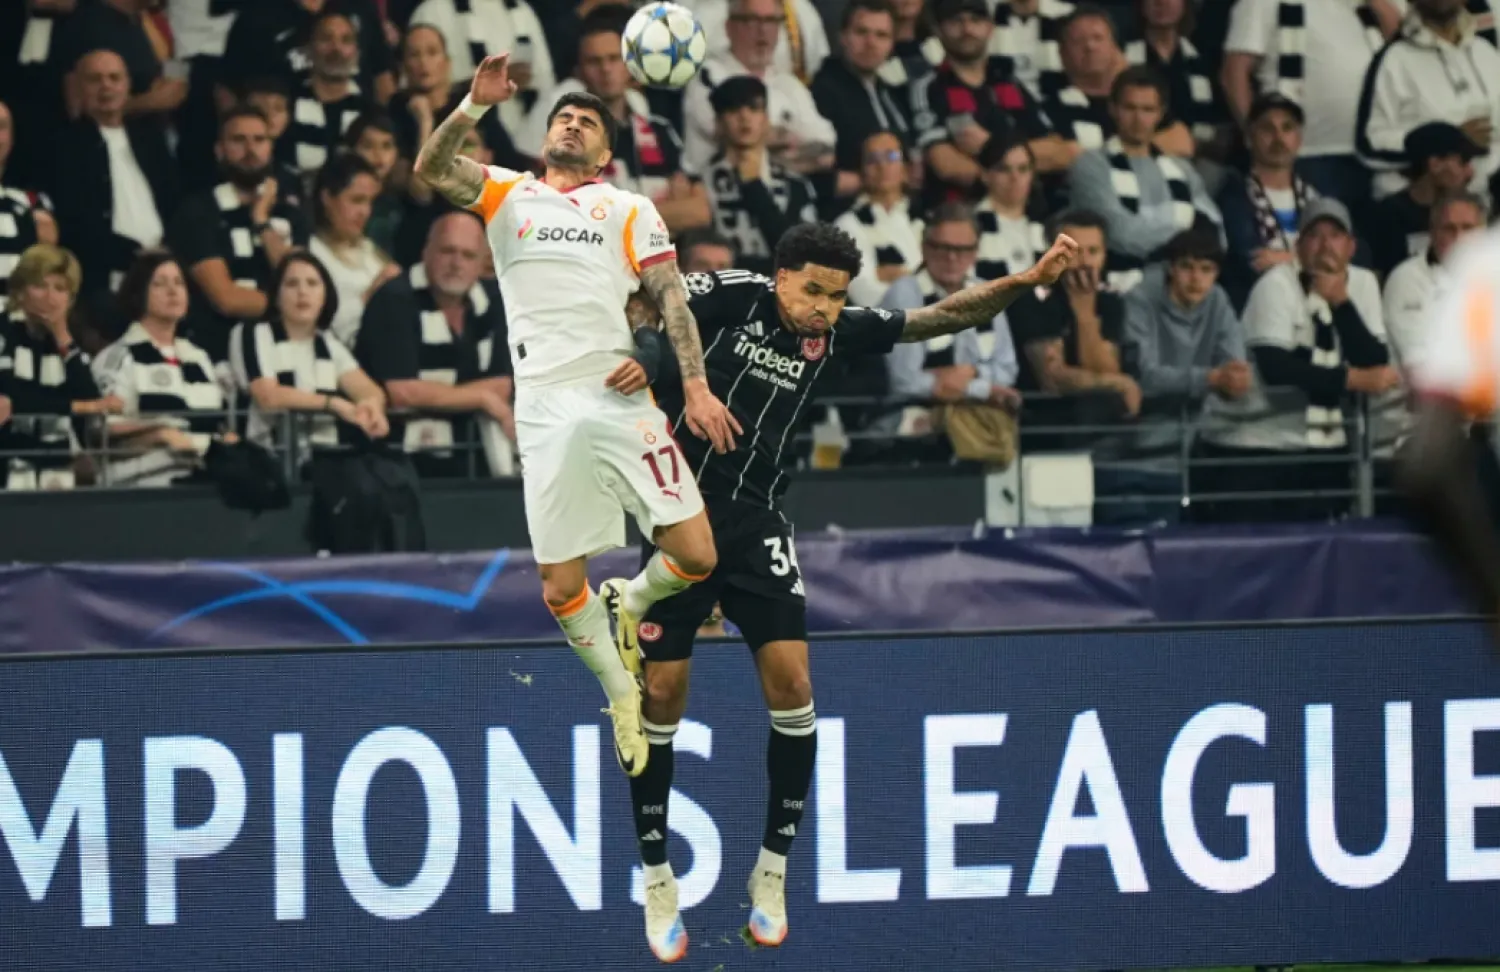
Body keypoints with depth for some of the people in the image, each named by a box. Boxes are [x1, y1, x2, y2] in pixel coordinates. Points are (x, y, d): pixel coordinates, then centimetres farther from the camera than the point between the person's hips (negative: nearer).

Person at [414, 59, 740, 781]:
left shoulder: (629, 210, 15)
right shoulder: (508, 194, 15)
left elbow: (671, 295, 6)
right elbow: (431, 167, -1)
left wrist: (695, 383, -7)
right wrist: (476, 104, -17)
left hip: (621, 399, 0)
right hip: (545, 413, 0)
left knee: (694, 557, -9)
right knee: (560, 588, -2)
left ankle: (630, 605, 24)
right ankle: (620, 693, 24)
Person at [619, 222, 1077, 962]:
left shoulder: (835, 334, 2)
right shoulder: (730, 296, -8)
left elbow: (941, 316, 4)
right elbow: (640, 300, -17)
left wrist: (1027, 281, -7)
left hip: (756, 524, 3)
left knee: (791, 684, -9)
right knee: (662, 693, -1)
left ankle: (772, 871, 6)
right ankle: (657, 879, 12)